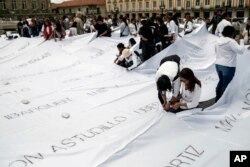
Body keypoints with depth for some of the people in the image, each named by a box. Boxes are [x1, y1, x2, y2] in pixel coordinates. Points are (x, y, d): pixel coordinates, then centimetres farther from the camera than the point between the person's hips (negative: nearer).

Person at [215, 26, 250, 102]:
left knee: (221, 81, 21)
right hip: (228, 66, -8)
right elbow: (240, 50, -18)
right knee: (226, 84, 2)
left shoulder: (219, 41, 9)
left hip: (218, 64, 8)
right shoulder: (231, 41, -17)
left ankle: (217, 98, 29)